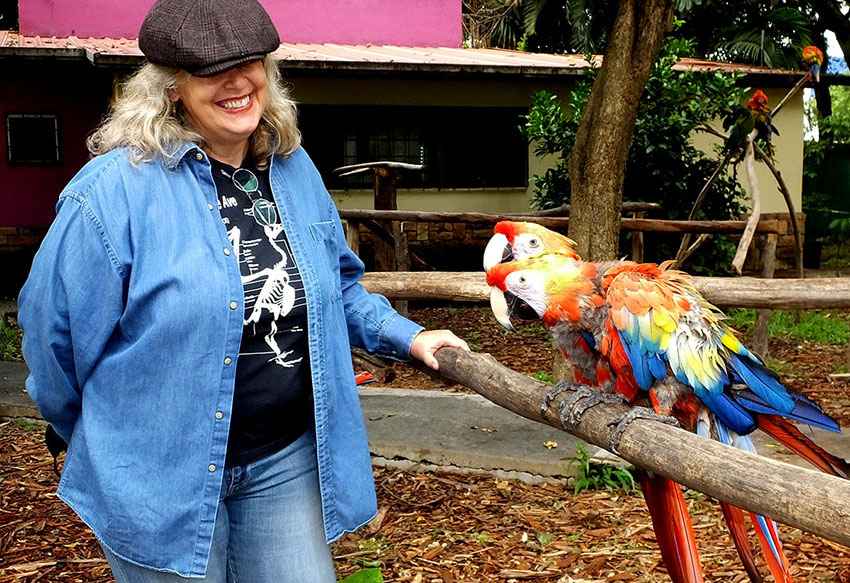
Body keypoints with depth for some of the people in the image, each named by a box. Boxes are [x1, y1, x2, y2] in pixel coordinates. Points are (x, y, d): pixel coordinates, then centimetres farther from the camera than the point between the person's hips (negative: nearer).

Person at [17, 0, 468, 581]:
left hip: (288, 463, 5)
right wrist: (111, 442, 4)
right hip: (166, 484, -4)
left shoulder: (296, 170, 3)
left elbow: (340, 286, 17)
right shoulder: (116, 189, -17)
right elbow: (57, 331, -8)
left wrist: (406, 337, 6)